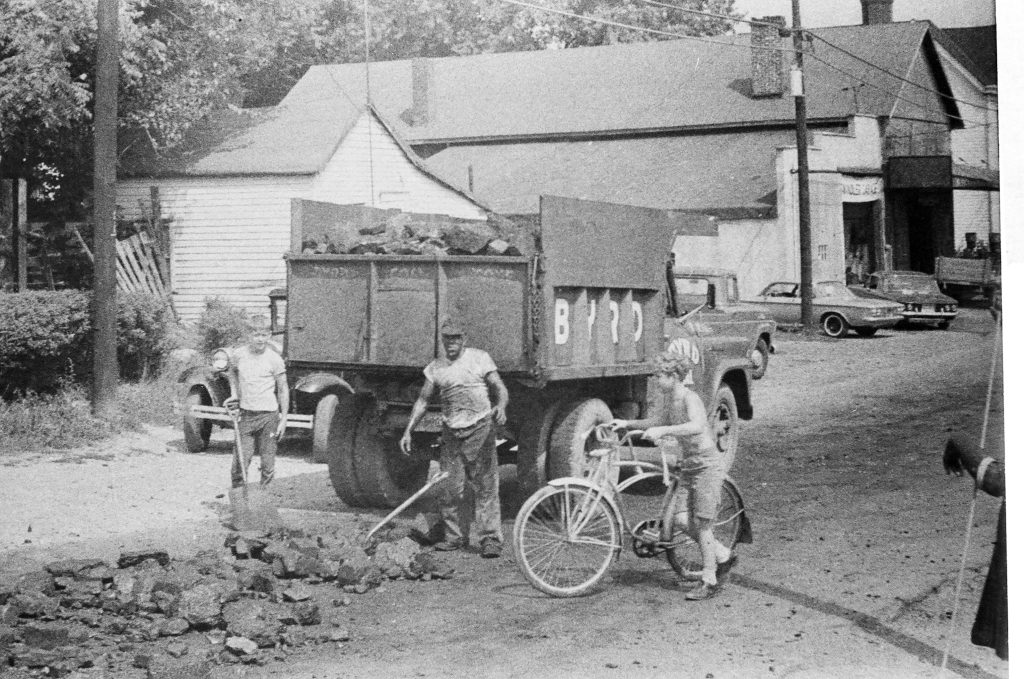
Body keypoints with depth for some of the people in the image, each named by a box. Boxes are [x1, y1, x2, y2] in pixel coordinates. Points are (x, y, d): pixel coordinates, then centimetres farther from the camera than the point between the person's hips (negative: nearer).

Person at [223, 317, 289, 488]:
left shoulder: (274, 359, -6)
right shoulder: (238, 355, 1)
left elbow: (283, 389, 0)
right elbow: (232, 372, 24)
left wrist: (284, 419, -2)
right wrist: (235, 394, 12)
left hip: (268, 415, -2)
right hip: (245, 414, 2)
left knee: (267, 464, 3)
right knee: (239, 462, -1)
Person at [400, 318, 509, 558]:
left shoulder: (480, 358, 2)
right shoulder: (435, 367, 11)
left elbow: (500, 389, 1)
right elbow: (422, 400, 16)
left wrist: (501, 407, -21)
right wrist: (408, 431, 9)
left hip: (480, 428, -3)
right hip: (451, 432, 3)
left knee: (486, 485, -8)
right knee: (450, 487, 2)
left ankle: (491, 539, -7)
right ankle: (452, 537, 16)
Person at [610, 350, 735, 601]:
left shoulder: (690, 399, -21)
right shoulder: (669, 399, 5)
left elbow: (696, 426, -40)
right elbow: (658, 420, 23)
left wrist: (662, 430, -47)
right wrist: (627, 424, 13)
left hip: (707, 464, -8)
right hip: (690, 464, 9)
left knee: (701, 524, -6)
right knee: (692, 526, 11)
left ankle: (709, 581, 2)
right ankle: (724, 556, 34)